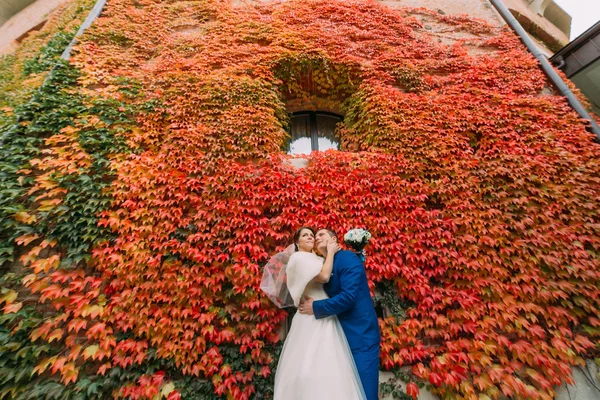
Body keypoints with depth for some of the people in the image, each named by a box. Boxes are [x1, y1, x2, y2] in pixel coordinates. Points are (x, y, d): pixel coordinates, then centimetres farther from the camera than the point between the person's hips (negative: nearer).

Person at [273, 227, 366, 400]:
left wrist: (327, 252, 1)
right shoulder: (298, 257, -8)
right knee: (314, 364, -3)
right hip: (313, 318, -8)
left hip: (324, 317, 8)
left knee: (324, 364, 10)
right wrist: (330, 252, -6)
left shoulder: (316, 259, 18)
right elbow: (324, 276, -19)